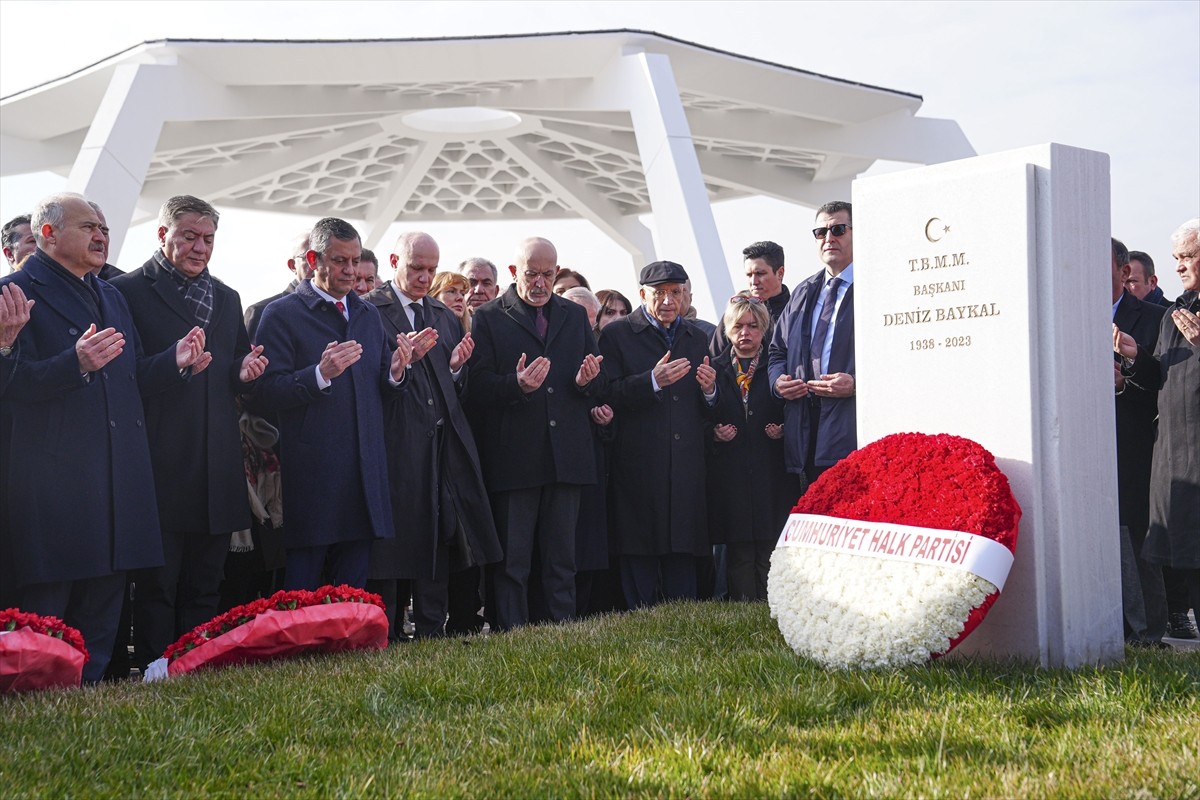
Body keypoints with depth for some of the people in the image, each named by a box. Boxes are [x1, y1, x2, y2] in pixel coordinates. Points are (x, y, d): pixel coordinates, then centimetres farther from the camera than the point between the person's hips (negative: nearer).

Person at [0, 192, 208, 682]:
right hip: (50, 480, -7)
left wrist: (175, 362, 3)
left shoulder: (112, 298, 22)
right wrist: (76, 363, -29)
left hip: (115, 479, 7)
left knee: (102, 605, 11)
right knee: (41, 607, -2)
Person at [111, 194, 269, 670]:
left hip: (217, 471, 6)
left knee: (204, 588, 11)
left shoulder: (227, 299, 19)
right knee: (156, 589, 0)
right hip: (161, 466, -6)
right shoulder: (128, 292, -1)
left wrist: (245, 373, 0)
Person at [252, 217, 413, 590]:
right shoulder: (282, 314, -2)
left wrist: (395, 373, -7)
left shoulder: (369, 315, 16)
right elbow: (268, 392, -10)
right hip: (310, 475, -5)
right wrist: (321, 374, -24)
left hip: (363, 475, 5)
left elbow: (382, 393, 15)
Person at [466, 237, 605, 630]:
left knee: (562, 558, 11)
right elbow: (477, 388, -7)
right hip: (512, 459, -4)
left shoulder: (575, 315, 15)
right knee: (511, 561, 2)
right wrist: (516, 385, -25)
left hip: (566, 459, 4)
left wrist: (587, 380, -8)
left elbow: (598, 385, 16)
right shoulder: (488, 317, 2)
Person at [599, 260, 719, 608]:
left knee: (683, 561, 6)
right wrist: (653, 381, -19)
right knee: (639, 559, -2)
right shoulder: (617, 335, 4)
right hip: (638, 468, -4)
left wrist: (709, 390, -4)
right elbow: (608, 397, -9)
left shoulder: (697, 338, 19)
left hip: (687, 471, 4)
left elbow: (709, 413, 18)